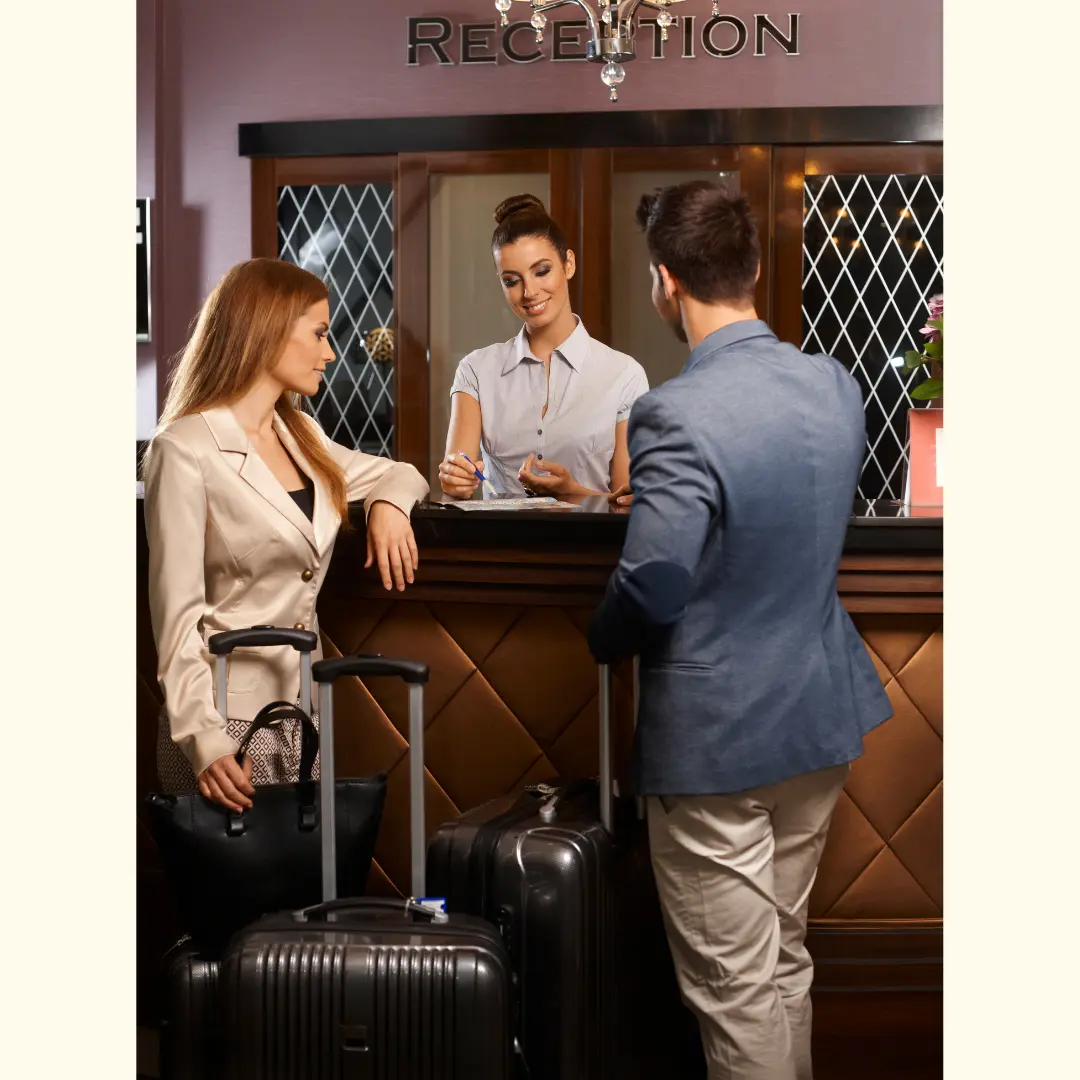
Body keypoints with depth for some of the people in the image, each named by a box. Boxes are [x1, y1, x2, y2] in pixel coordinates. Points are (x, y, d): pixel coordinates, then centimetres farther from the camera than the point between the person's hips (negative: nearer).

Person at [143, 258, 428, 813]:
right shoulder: (185, 451, -11)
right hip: (229, 723, -7)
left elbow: (396, 473, 27)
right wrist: (204, 740, -22)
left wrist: (388, 503, 2)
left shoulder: (302, 436, 12)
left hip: (303, 711, 7)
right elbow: (177, 611, -14)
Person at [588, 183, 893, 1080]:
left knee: (736, 990, 6)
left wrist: (599, 642, -5)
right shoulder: (837, 386, -1)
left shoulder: (679, 417, -24)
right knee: (785, 958, 22)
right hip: (823, 712, 7)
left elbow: (652, 585, -27)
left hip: (714, 733, -7)